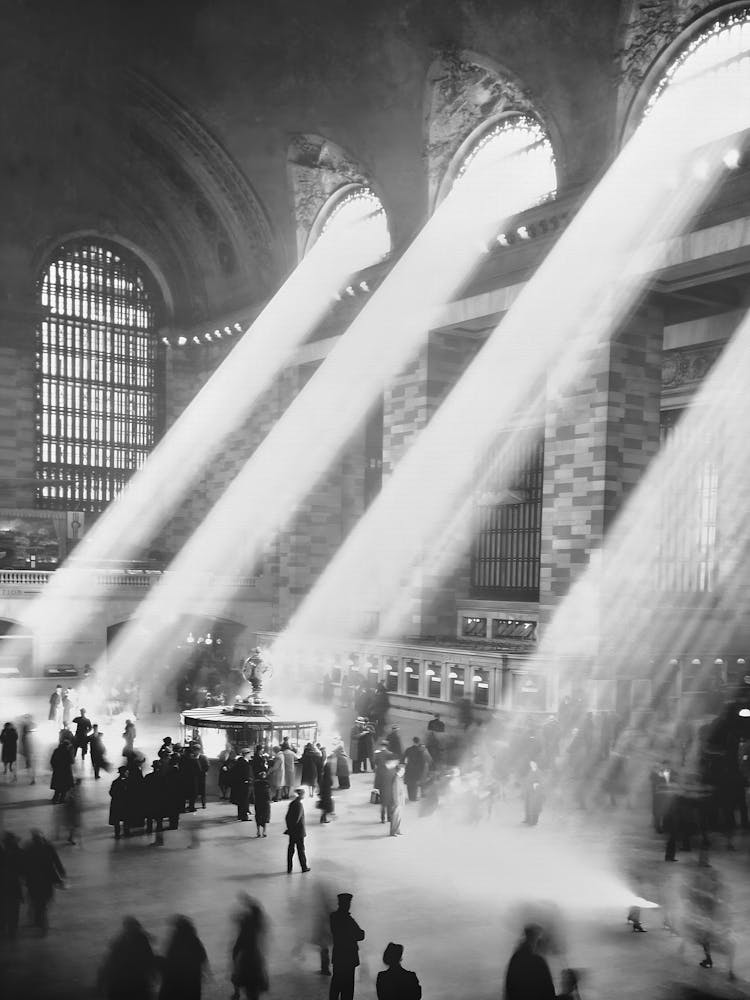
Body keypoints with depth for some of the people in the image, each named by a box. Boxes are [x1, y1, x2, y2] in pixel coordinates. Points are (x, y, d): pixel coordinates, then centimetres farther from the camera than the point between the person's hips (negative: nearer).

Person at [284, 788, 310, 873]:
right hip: (299, 831, -7)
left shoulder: (292, 803, 6)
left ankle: (289, 868, 13)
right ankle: (304, 867, 13)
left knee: (290, 849, 10)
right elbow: (297, 819, -21)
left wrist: (289, 827, 10)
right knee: (301, 849, 4)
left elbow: (287, 817, 8)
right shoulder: (299, 804, -18)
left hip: (292, 832, 7)